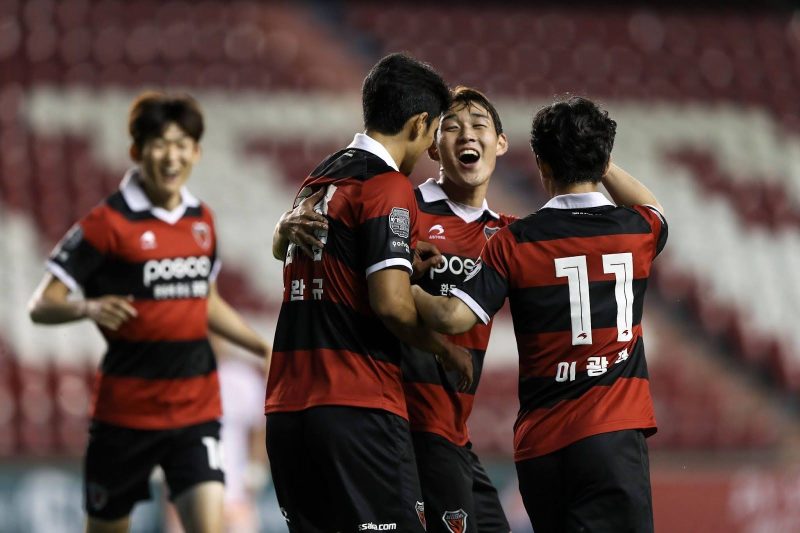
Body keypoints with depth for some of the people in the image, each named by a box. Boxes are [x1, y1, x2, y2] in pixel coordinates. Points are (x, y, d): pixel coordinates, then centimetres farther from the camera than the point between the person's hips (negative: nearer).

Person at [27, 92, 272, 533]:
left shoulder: (201, 220, 9)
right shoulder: (109, 223, -9)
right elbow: (42, 305, -11)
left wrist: (265, 348, 21)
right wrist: (88, 307, -31)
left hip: (197, 408, 4)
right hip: (126, 409, -4)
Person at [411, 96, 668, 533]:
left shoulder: (514, 242, -1)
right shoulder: (638, 232, 5)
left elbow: (453, 317, -8)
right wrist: (596, 156, 33)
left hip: (539, 446, 2)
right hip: (613, 435, -2)